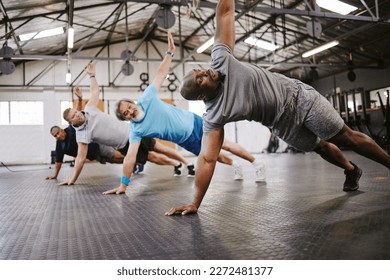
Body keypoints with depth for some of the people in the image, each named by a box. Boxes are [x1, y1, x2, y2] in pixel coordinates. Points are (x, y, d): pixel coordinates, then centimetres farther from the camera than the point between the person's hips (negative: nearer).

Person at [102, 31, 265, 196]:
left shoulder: (147, 98, -19)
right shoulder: (136, 130, -17)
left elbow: (161, 74, -12)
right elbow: (130, 157, -21)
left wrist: (170, 51, -17)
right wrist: (123, 185, -26)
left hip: (194, 124, -1)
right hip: (186, 141, 1)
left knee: (225, 145, 4)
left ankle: (257, 164, 24)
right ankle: (235, 166, 47)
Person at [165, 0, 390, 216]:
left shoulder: (220, 59, -20)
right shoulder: (214, 116, -25)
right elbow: (207, 159, -28)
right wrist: (195, 203, -32)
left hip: (297, 97, 1)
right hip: (284, 123, -1)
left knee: (347, 138, 11)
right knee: (321, 147, 16)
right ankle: (352, 172, 44)